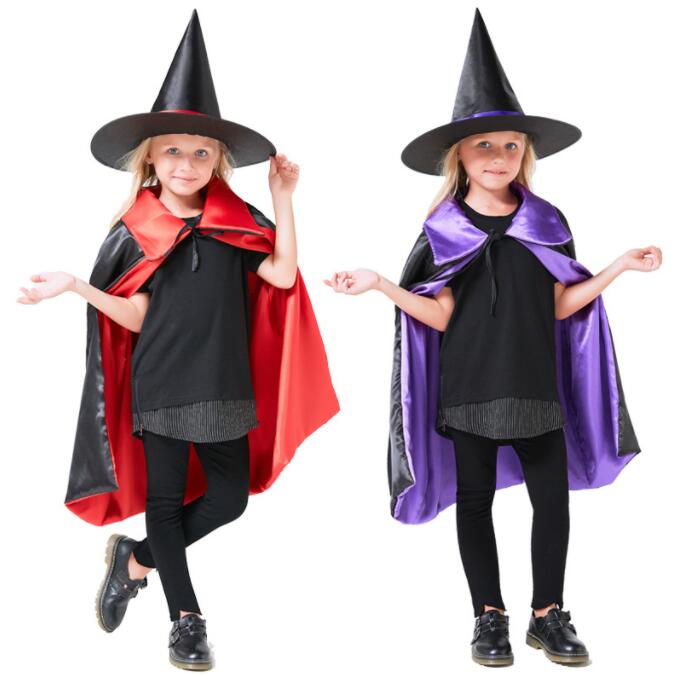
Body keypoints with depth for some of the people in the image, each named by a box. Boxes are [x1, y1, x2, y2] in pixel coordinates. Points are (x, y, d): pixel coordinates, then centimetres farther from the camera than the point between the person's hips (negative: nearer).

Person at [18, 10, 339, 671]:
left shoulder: (236, 220, 3)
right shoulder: (134, 230, 0)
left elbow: (283, 275, -9)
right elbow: (134, 316, -3)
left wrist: (283, 197, -8)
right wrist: (76, 286, -16)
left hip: (223, 384, 2)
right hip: (159, 385, -2)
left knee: (230, 495, 5)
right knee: (165, 498, 6)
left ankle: (136, 560, 25)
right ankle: (186, 618, 20)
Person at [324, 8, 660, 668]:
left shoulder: (545, 222, 4)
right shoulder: (444, 228, -1)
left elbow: (561, 305, 3)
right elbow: (441, 316, -4)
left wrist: (619, 266, -3)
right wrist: (379, 284, -15)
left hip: (534, 383, 1)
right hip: (469, 385, -1)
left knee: (553, 494, 1)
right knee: (475, 499, 8)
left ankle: (547, 614, 17)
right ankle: (489, 616, 21)